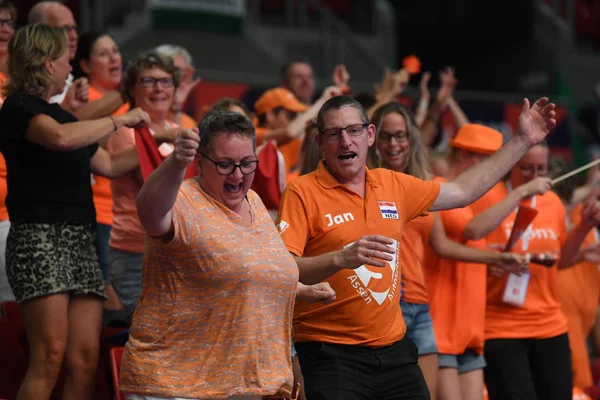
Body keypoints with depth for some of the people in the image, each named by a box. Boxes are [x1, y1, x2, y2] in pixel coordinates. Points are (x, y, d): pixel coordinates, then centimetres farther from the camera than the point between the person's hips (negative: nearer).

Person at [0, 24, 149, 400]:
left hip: (82, 239, 8)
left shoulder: (61, 114, 23)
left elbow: (109, 164, 32)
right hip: (41, 237, -8)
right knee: (50, 355, -17)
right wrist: (120, 120, -12)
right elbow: (62, 138, -24)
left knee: (86, 360, -2)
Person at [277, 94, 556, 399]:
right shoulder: (303, 192, -8)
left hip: (393, 348, 6)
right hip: (331, 353, -5)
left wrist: (523, 141, 22)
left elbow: (462, 192, 22)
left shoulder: (393, 185, 10)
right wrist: (341, 258, -33)